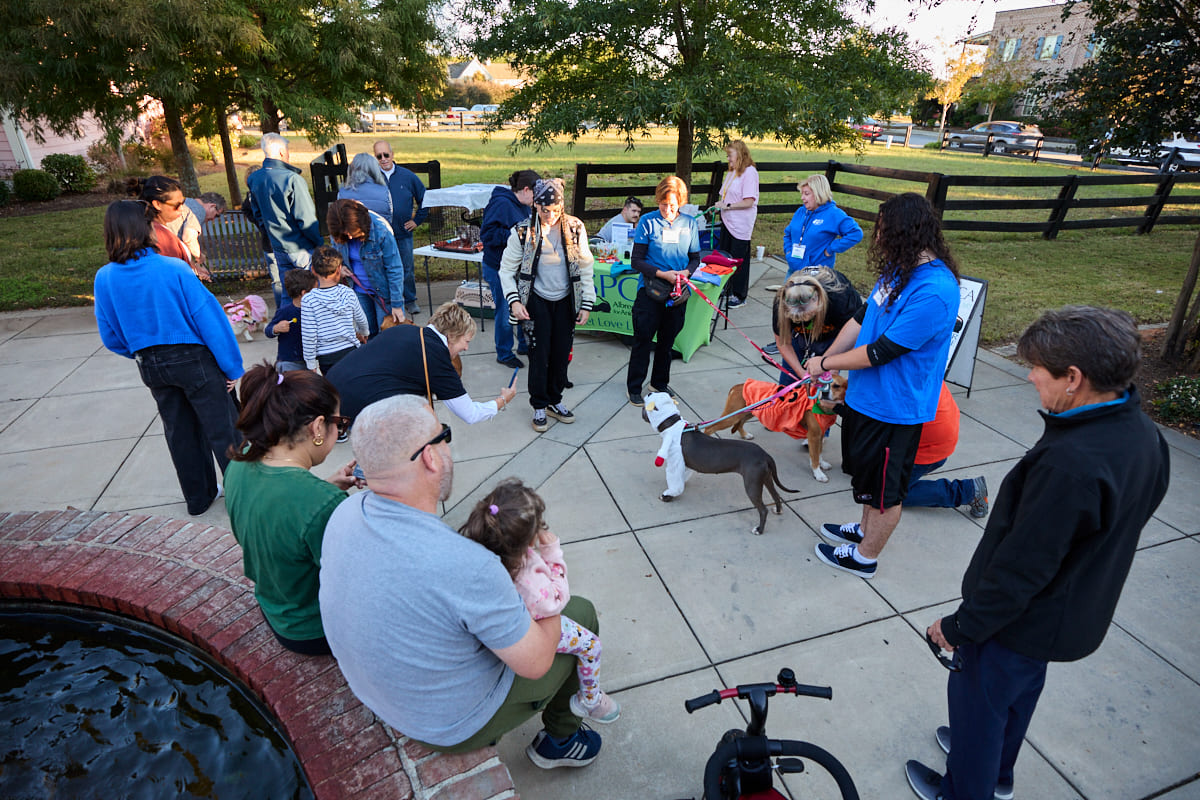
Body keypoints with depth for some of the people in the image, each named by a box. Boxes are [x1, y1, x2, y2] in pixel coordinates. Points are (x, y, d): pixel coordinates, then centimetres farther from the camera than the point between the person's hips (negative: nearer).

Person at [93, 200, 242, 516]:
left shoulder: (104, 278, -3)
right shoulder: (173, 269, -18)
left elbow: (110, 336, 6)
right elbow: (209, 318, -17)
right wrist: (232, 367, -10)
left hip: (151, 367, 5)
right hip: (194, 360, -5)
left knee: (180, 431, 18)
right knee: (222, 430, 4)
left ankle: (199, 496, 32)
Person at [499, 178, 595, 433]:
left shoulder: (575, 228, -5)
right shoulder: (523, 231, -10)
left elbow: (585, 267, 2)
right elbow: (507, 269, -2)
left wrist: (586, 304, -1)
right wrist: (514, 301, -13)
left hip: (566, 301, 2)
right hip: (537, 300, -2)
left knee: (561, 354, 9)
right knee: (539, 355, 0)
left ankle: (555, 401, 28)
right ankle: (539, 406, 17)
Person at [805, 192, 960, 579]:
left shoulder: (934, 293, -29)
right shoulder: (900, 268, 1)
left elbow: (881, 352, -25)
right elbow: (862, 318, 9)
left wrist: (825, 364, -12)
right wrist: (825, 358, 5)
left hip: (894, 408, -9)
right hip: (867, 395, 9)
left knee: (884, 487, 11)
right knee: (867, 474, 27)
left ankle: (865, 557, 30)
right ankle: (867, 530, 49)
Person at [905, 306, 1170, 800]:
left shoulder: (1068, 464, -37)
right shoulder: (1142, 435, -7)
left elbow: (1021, 568, -30)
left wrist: (961, 627, -17)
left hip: (1021, 623, -9)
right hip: (1077, 617, 9)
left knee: (977, 703, 16)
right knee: (1019, 693, 30)